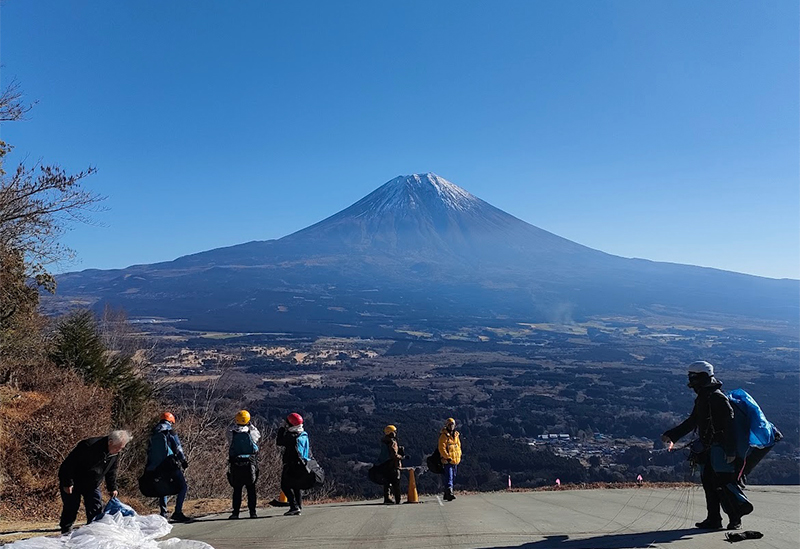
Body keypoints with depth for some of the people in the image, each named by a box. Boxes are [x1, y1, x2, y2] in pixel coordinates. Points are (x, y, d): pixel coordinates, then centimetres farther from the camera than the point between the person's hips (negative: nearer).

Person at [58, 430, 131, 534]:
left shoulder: (115, 454, -10)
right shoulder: (89, 446, -33)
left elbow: (111, 471, 6)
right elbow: (69, 464, -26)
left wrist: (112, 488, 4)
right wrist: (67, 483, -23)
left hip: (92, 485, 6)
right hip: (73, 484, -6)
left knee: (97, 508, 1)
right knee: (71, 508, -3)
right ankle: (66, 533, 15)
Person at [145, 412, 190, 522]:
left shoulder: (153, 435, 14)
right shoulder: (170, 433, -4)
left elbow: (149, 452, 18)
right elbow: (178, 449, -7)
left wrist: (149, 466, 23)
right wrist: (184, 461, 2)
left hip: (157, 467, 7)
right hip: (171, 465, -7)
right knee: (183, 487, -1)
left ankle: (163, 514, 16)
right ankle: (178, 512, -11)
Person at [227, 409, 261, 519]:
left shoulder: (231, 433, -4)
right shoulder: (252, 433, -6)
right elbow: (259, 435, 15)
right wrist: (250, 425, 18)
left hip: (235, 465, 1)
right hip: (250, 464, -1)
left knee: (237, 489, 9)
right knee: (251, 489, 7)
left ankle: (235, 512, 8)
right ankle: (252, 512, 7)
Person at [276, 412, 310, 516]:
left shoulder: (291, 436, -17)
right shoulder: (304, 435, 8)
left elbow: (279, 442, -8)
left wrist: (282, 429, -1)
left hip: (291, 466, -7)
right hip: (303, 466, 7)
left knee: (285, 486, 2)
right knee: (297, 487, 17)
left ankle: (294, 506, -8)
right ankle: (299, 507, 13)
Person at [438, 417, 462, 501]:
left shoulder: (456, 435, 13)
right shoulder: (444, 435, -9)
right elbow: (442, 448, -14)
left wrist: (459, 457, 13)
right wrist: (448, 457, -18)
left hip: (455, 460, 7)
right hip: (447, 461, -7)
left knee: (452, 478, 13)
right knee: (448, 478, -14)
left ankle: (446, 494, 23)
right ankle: (449, 493, -21)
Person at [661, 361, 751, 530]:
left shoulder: (718, 398, -14)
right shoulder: (701, 398, 16)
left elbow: (729, 425, -19)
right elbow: (692, 422, 24)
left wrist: (731, 451, -24)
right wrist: (672, 435, 23)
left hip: (719, 448, -9)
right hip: (707, 449, 9)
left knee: (723, 483, -9)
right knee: (709, 483, 8)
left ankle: (735, 518, 4)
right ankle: (713, 519, 13)